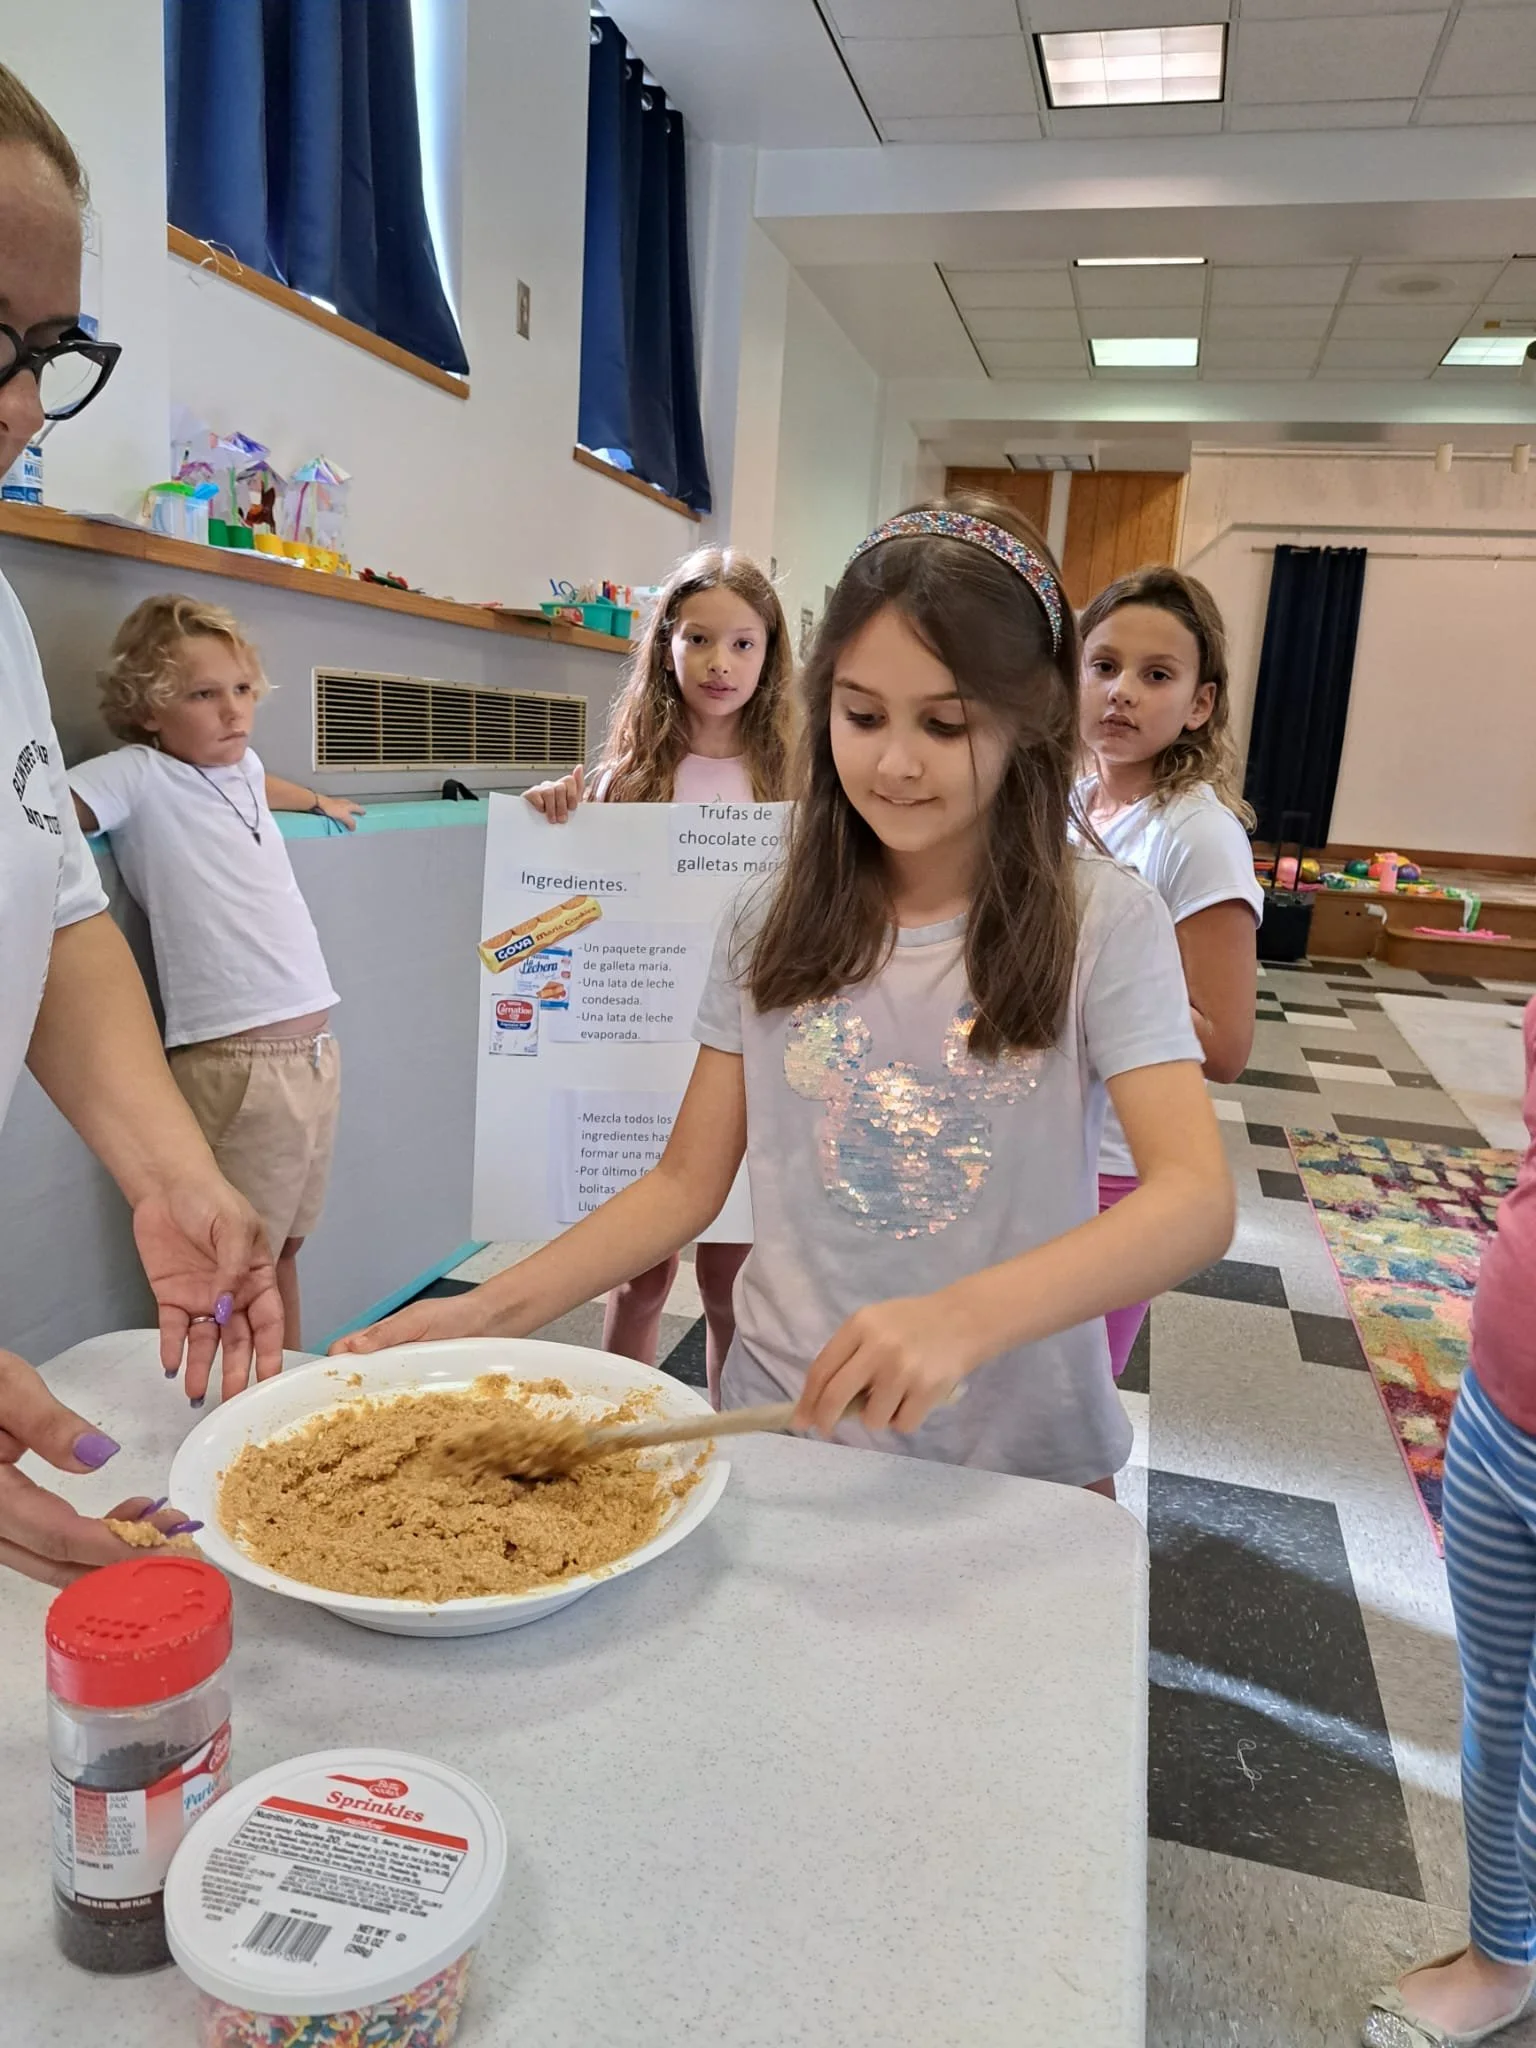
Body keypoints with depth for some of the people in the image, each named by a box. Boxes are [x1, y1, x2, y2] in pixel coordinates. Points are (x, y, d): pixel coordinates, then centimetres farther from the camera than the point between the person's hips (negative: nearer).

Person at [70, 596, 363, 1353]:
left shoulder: (242, 763, 14)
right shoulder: (138, 776, -7)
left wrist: (319, 801, 53)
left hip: (316, 1051, 7)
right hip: (235, 1065, -7)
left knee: (285, 1248, 18)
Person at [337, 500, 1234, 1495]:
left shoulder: (1101, 920, -10)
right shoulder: (775, 924, 0)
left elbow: (1197, 1199, -20)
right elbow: (688, 1181, 2)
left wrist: (965, 1318, -36)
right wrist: (492, 1309, -11)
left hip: (1014, 1459, -2)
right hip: (782, 1432, 3)